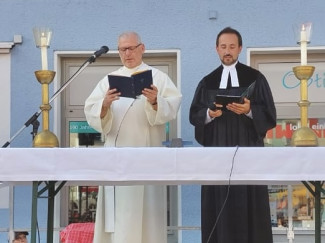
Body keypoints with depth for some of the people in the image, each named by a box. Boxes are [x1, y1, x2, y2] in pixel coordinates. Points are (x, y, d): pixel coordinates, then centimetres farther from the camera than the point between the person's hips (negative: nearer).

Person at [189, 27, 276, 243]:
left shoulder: (255, 78, 5)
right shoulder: (208, 82, 12)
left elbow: (269, 115, 0)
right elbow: (194, 115, 7)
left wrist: (249, 110, -18)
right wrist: (209, 113, -13)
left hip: (248, 150, -2)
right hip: (217, 151, 2)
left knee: (249, 205, -4)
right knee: (218, 205, -1)